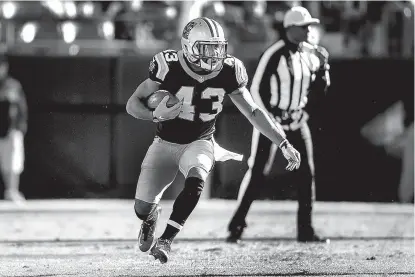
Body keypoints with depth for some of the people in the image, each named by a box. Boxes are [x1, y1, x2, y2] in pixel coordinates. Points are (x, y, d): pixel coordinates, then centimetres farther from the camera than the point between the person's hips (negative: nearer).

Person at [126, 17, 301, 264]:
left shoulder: (227, 73, -12)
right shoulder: (170, 68, -20)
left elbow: (253, 112, -1)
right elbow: (133, 104, -13)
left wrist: (284, 144, -5)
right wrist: (156, 115, -34)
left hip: (200, 143, 1)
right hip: (166, 143, -1)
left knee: (195, 181, -33)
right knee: (142, 208, -4)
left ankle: (166, 240, -24)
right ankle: (152, 216, 36)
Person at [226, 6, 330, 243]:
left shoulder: (310, 54, 3)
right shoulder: (275, 55, -16)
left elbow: (319, 88, 11)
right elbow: (256, 89, -14)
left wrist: (323, 67, -7)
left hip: (297, 121, 6)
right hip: (271, 119, -6)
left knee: (307, 172, 3)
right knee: (258, 172, -10)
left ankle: (305, 229, 10)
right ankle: (237, 226, -4)